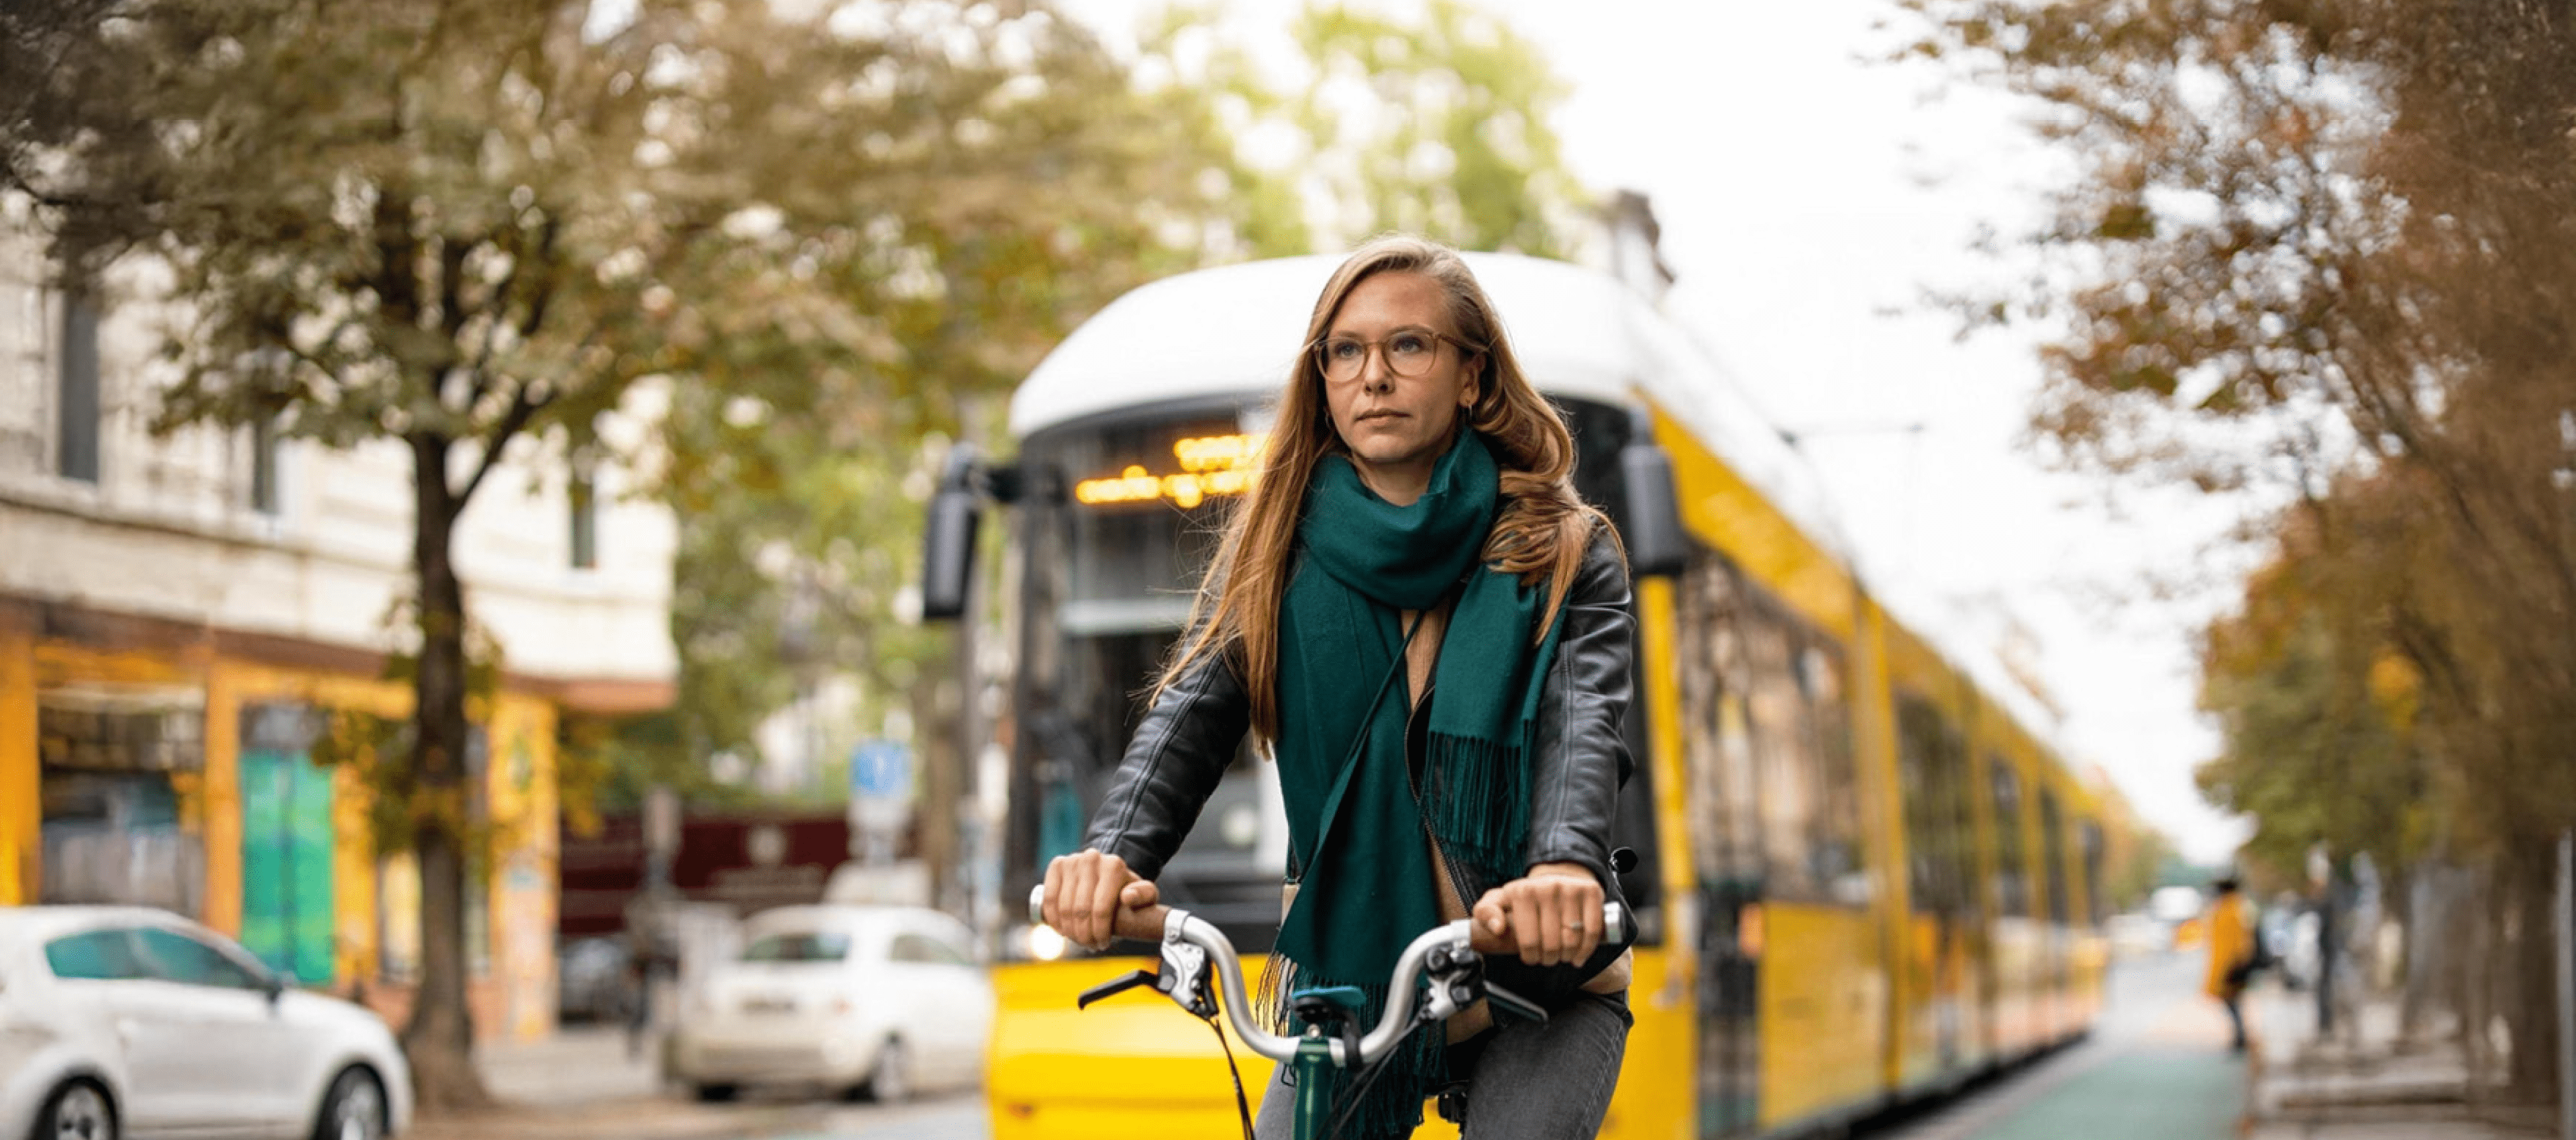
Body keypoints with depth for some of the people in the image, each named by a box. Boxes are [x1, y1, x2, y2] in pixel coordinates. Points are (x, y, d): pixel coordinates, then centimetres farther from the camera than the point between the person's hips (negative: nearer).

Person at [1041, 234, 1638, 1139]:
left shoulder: (1563, 556, -4)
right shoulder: (1277, 550, 3)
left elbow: (1588, 723, -20)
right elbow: (1194, 708, -11)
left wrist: (1567, 867, -43)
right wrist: (1116, 851, -32)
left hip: (1538, 984, -2)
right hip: (1344, 975, 2)